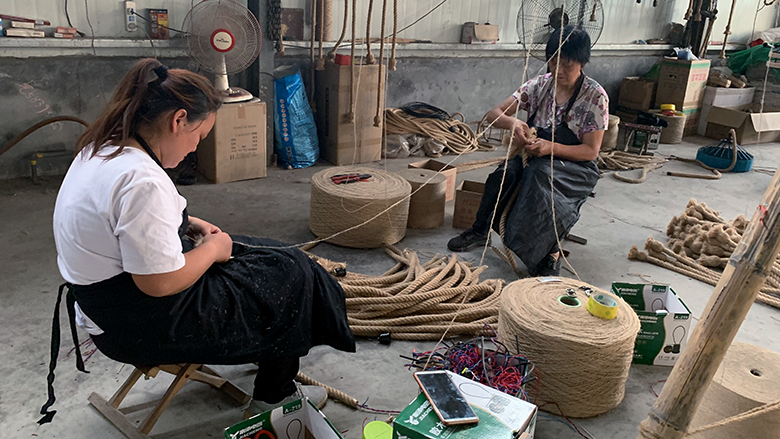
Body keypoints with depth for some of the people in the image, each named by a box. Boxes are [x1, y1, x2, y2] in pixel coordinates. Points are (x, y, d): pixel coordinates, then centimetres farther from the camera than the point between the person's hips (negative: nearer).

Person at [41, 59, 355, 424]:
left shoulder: (103, 149, 2)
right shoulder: (142, 180, -31)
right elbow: (161, 284, -29)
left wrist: (187, 224, 7)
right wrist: (213, 249, -12)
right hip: (141, 326, -10)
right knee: (289, 274, 2)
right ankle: (274, 398, 19)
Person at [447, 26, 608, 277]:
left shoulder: (595, 96, -11)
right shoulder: (540, 85, 0)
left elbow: (591, 151, -12)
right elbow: (494, 114, -3)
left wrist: (551, 148, -29)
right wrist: (512, 122, -27)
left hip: (576, 168, -3)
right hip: (536, 158, 4)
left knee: (543, 174, -37)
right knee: (507, 170, -30)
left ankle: (551, 252, -27)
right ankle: (480, 230, -15)